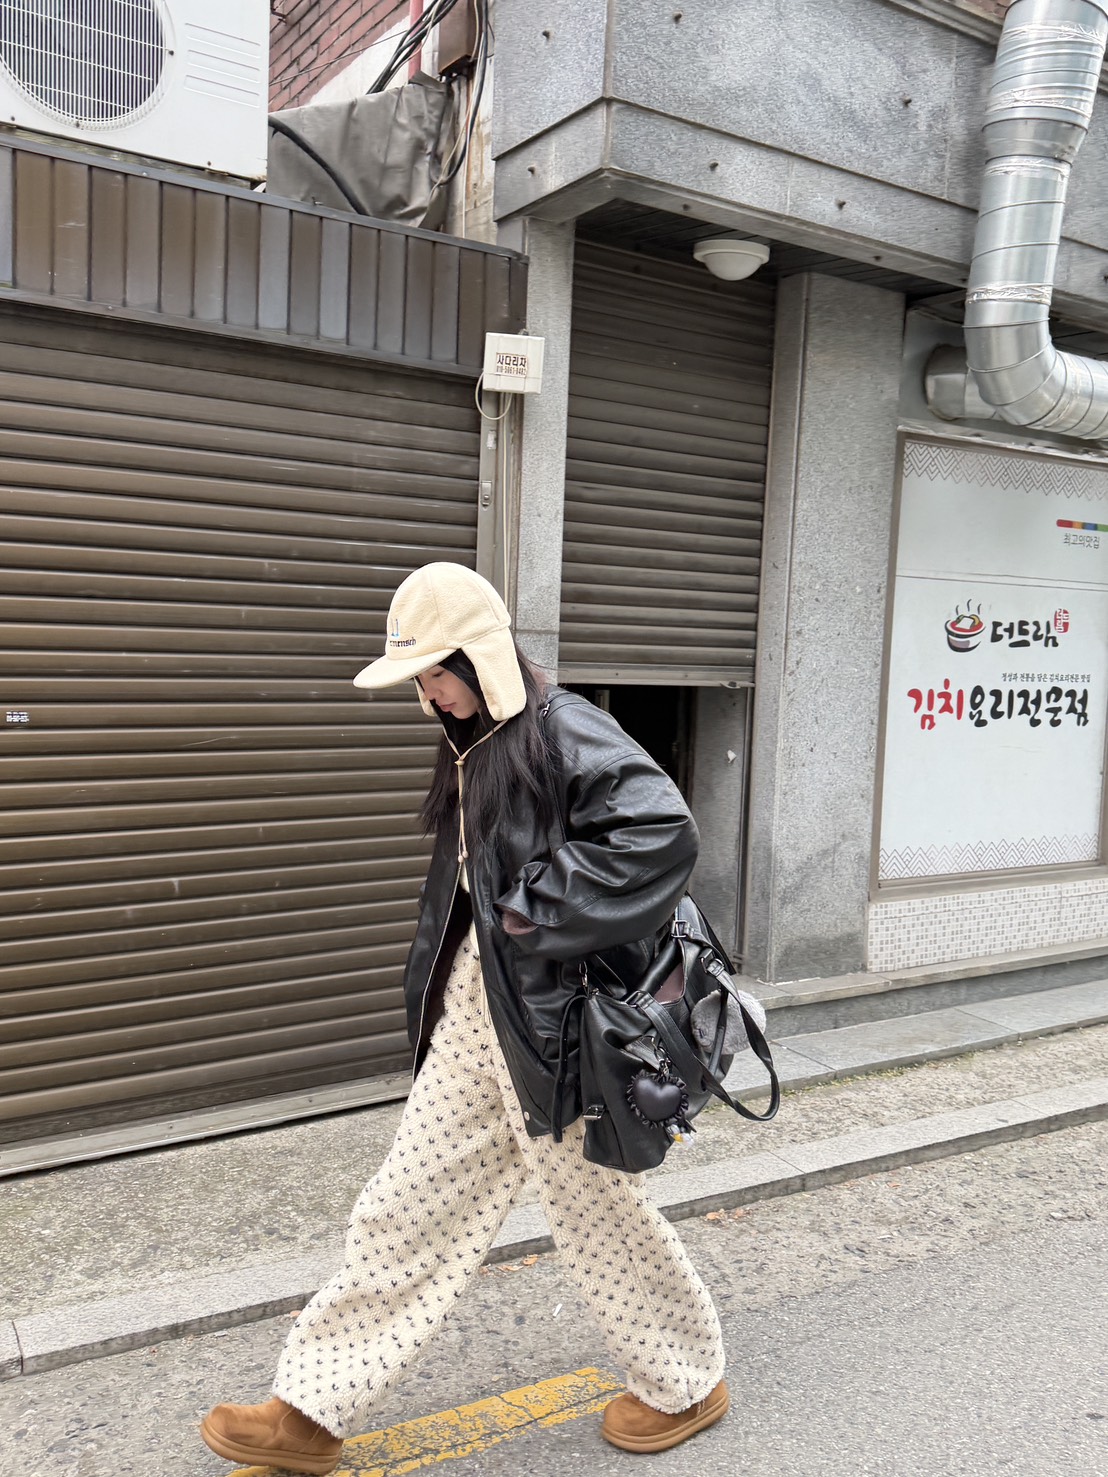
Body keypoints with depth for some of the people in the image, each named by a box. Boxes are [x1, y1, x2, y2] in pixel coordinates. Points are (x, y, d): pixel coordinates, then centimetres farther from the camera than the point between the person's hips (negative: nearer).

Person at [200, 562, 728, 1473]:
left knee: (597, 1211, 10)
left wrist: (541, 911, -25)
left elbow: (663, 832, -31)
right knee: (407, 1209, 14)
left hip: (551, 1023, -8)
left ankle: (686, 1385, 37)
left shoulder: (565, 733, -18)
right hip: (472, 1019, 8)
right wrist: (444, 988, 14)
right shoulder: (473, 749, 10)